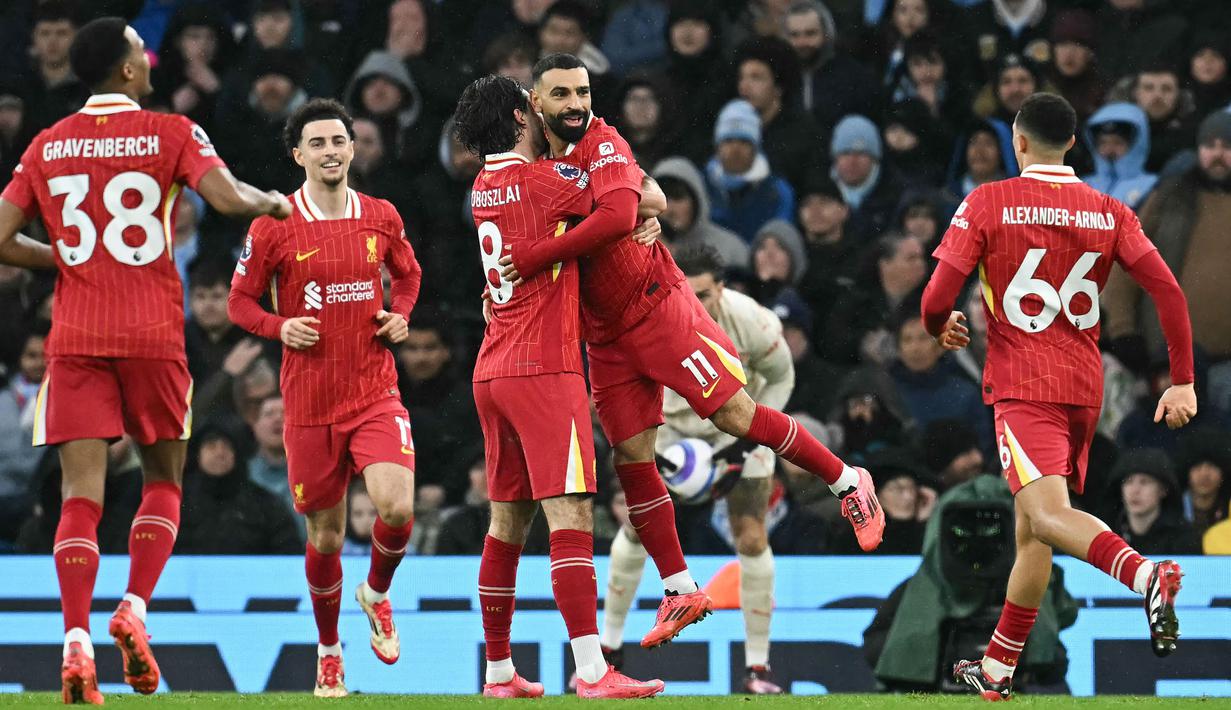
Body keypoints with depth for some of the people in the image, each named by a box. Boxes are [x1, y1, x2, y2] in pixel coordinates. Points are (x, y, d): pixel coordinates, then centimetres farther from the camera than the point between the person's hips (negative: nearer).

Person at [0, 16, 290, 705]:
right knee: (164, 479, 15)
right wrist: (276, 203, 6)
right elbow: (228, 198, -15)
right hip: (153, 334, -2)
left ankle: (77, 639, -17)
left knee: (83, 493, -2)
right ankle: (135, 609, -5)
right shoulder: (172, 133, -1)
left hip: (75, 337, 2)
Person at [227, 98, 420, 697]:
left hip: (376, 394, 1)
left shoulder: (382, 218, 5)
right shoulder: (275, 226, -3)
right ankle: (328, 653, 28)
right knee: (325, 535, 6)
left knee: (397, 507, -21)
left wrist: (400, 315, 3)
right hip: (309, 401, -1)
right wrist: (280, 327, -13)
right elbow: (240, 301, 5)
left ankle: (376, 593, 13)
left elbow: (407, 274, 23)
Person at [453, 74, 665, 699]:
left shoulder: (486, 185, 12)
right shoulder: (545, 179, -10)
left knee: (507, 524, 13)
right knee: (572, 517, -14)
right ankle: (591, 671, -22)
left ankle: (499, 671, 17)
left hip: (492, 369, 8)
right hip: (543, 368, -8)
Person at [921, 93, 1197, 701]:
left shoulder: (987, 203, -3)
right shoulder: (1109, 212, 7)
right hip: (1085, 387, 6)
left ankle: (1146, 574, -49)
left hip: (1021, 386, -6)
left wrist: (941, 328, 16)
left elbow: (937, 300, -7)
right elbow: (1169, 292, -3)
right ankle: (995, 671, 24)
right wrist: (1183, 382, 1)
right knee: (1031, 527, 16)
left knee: (1048, 514, -21)